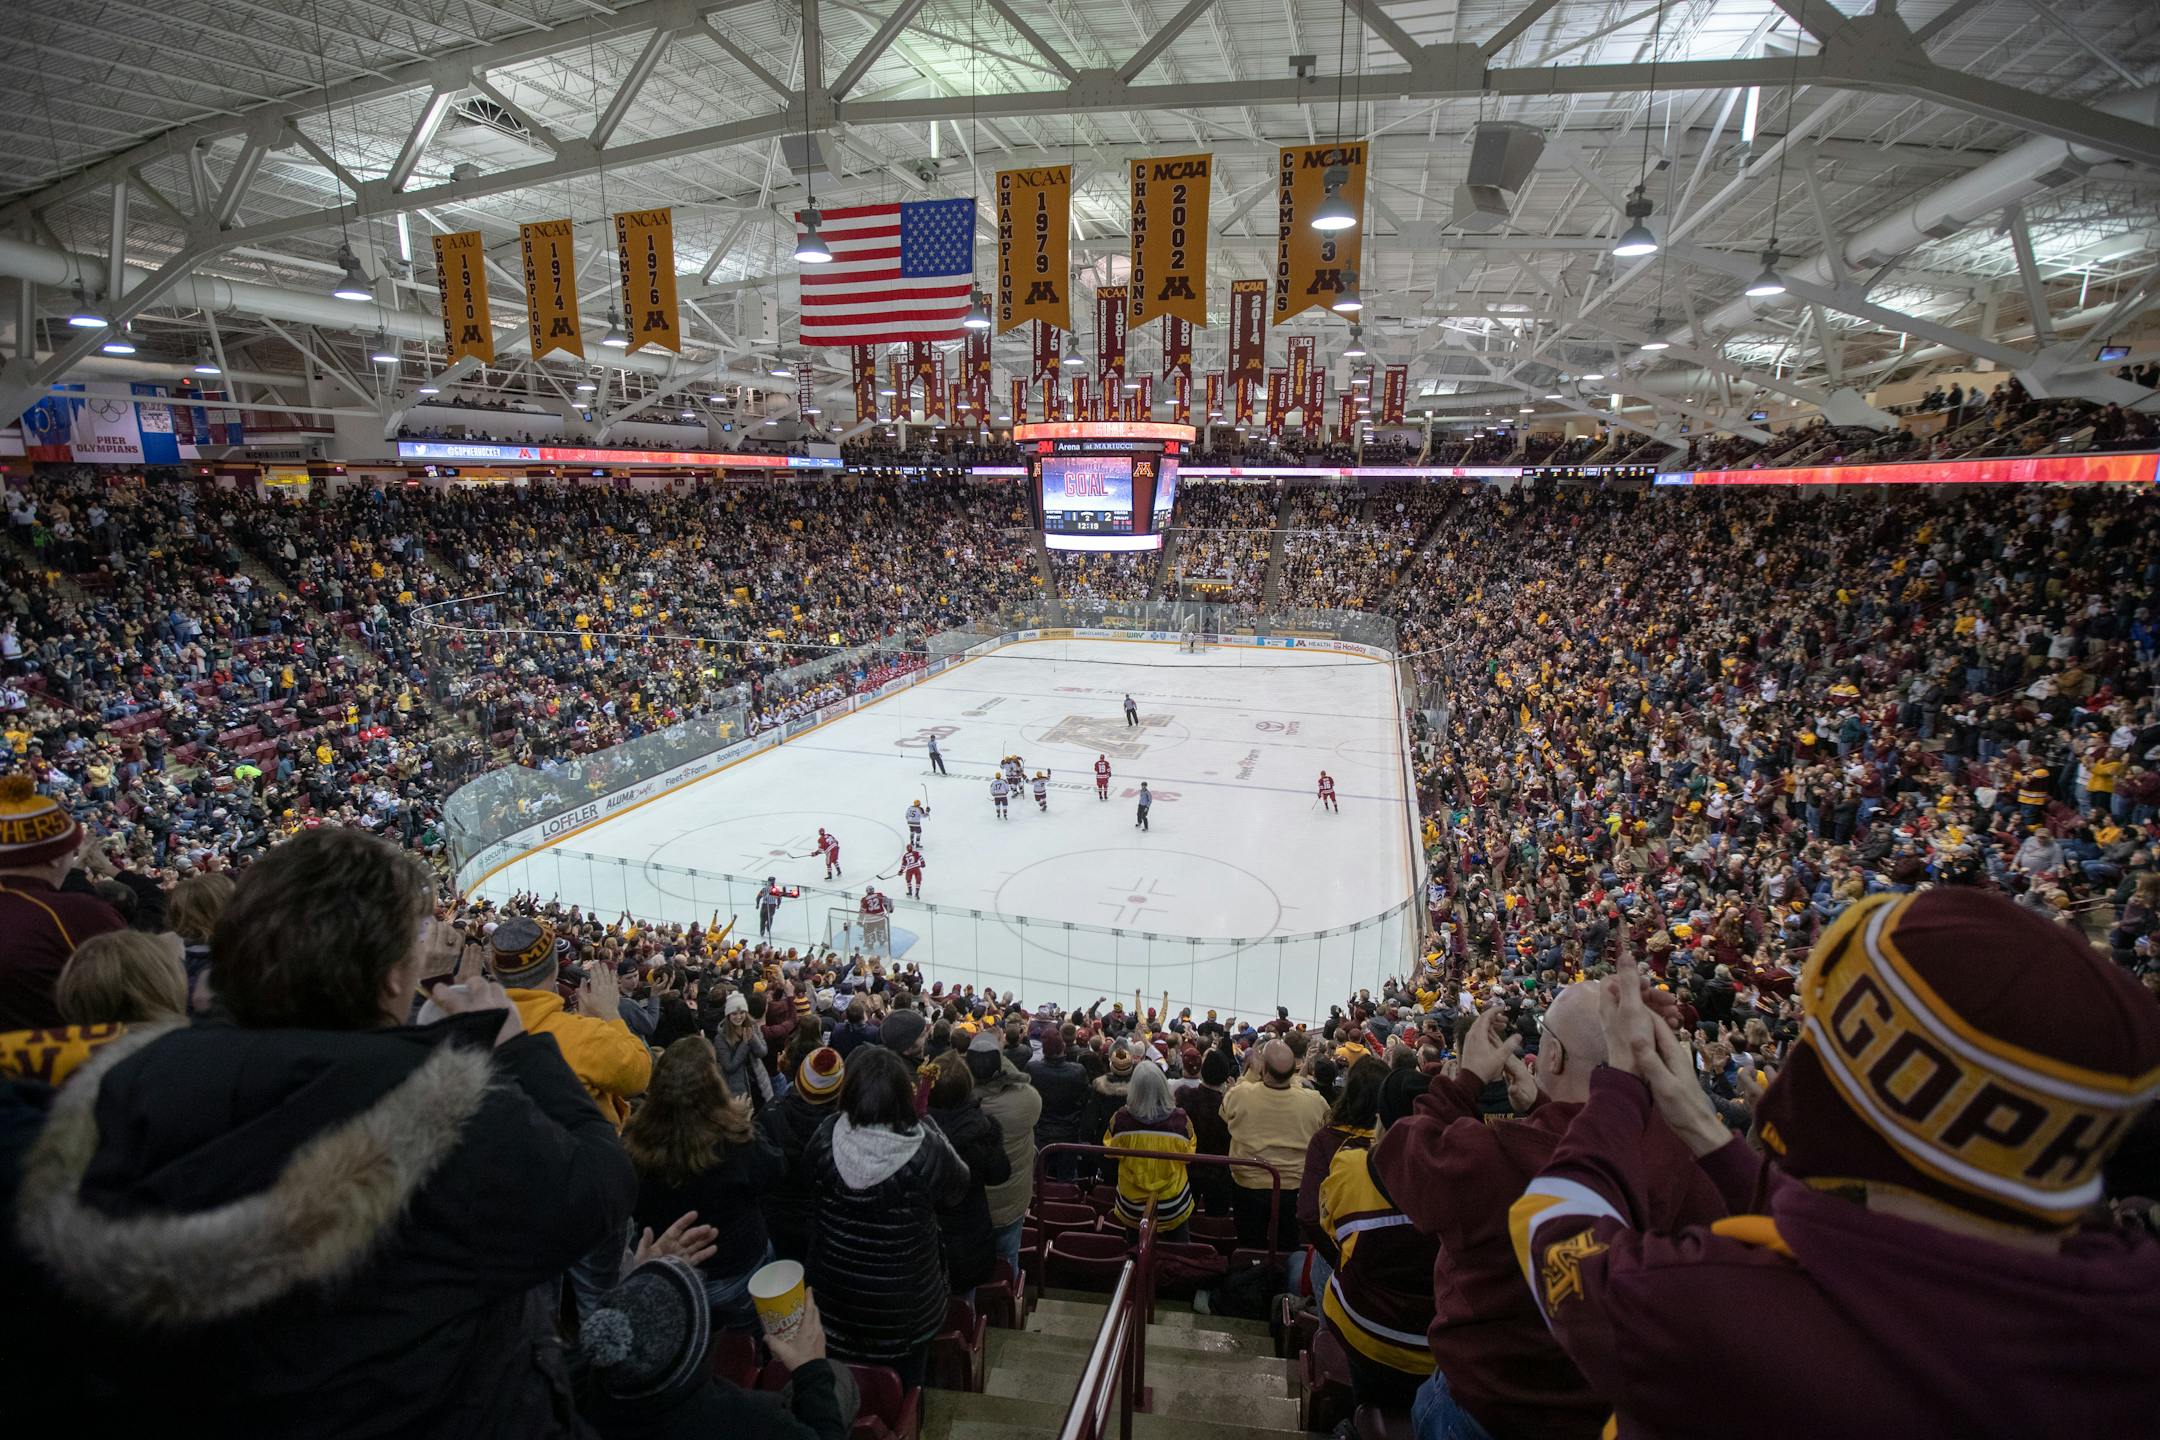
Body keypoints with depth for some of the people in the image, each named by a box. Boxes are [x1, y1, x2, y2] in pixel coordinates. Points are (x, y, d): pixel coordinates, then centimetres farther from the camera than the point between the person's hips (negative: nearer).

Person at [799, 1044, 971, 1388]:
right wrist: (931, 1128, -3)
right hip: (906, 1299, -2)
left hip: (838, 1293, 2)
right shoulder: (927, 1151, -29)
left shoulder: (824, 1141, -23)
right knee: (903, 1389, 26)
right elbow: (958, 1187, -8)